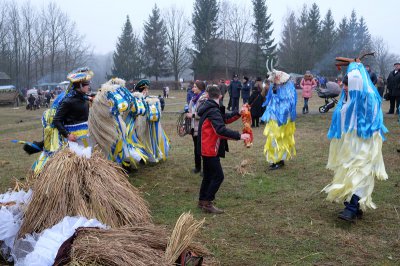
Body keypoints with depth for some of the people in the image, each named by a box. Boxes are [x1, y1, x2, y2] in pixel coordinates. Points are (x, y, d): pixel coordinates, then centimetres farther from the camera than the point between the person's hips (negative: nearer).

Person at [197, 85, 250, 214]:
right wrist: (239, 136, -31)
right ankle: (207, 203, -1)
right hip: (210, 149, -10)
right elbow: (221, 130, -32)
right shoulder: (213, 111, -21)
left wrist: (238, 113, 2)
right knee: (218, 176, -6)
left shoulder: (209, 108, 10)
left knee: (208, 175, 18)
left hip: (207, 149, 10)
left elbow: (225, 119, 12)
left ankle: (202, 201, 26)